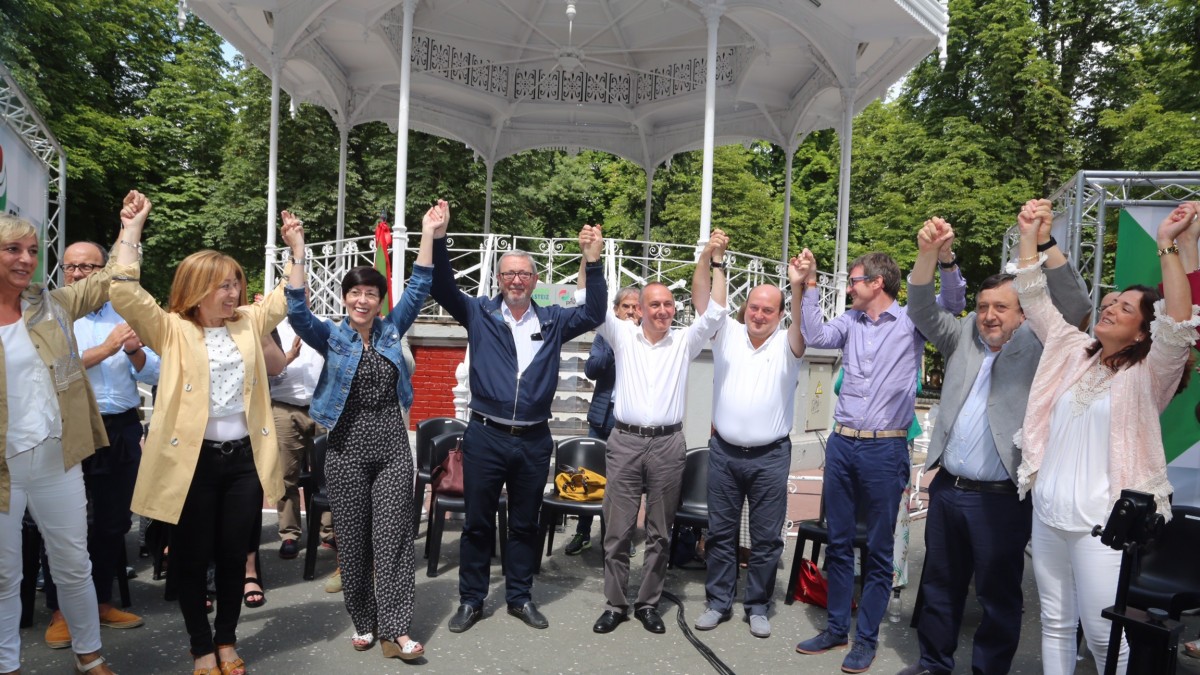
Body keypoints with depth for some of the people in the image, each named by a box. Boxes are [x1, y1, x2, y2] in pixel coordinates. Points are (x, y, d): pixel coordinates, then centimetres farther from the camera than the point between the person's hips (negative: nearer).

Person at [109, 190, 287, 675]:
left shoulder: (249, 323, 9)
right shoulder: (171, 330, -2)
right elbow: (125, 294, -14)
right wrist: (131, 229, -14)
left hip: (245, 457, 3)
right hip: (193, 460, -3)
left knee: (233, 553, 13)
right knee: (192, 556, 9)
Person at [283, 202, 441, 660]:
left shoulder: (391, 331, 6)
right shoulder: (332, 338, 1)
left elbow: (417, 291, -1)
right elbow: (298, 312, -14)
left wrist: (428, 236, -9)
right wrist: (297, 252, -23)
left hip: (392, 446, 1)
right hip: (347, 449, -1)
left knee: (393, 537, -1)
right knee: (353, 540, 8)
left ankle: (394, 631, 4)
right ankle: (363, 622, 24)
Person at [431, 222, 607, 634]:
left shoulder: (552, 321, 7)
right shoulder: (479, 314, 2)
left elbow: (593, 314, -1)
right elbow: (442, 289, -7)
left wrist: (593, 263, -10)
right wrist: (438, 239, -19)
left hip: (534, 441, 2)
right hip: (486, 435, -1)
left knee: (525, 523, 14)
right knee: (478, 522, 9)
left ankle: (520, 597, 30)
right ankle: (471, 600, 25)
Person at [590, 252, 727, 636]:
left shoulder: (684, 342, 6)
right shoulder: (623, 336, 6)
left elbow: (714, 313, -4)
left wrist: (712, 260, -11)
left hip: (668, 444, 1)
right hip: (625, 442, -1)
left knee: (660, 532, 9)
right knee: (617, 530, 5)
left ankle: (648, 603, 24)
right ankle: (615, 604, 19)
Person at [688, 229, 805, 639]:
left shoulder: (786, 345, -1)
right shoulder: (727, 334, 3)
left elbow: (803, 327, -22)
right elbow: (702, 299, -6)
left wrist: (799, 288, -39)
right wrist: (709, 258, -20)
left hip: (770, 456, -1)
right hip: (724, 451, 1)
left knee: (766, 537, 8)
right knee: (721, 532, 11)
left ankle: (758, 607, 24)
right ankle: (718, 602, 25)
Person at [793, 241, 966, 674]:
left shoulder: (911, 321, 0)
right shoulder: (850, 322, 10)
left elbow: (953, 304, -14)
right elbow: (816, 338, -4)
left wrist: (946, 260, -31)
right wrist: (809, 285, -6)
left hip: (885, 449, -4)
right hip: (842, 444, 4)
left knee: (878, 549, 7)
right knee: (838, 542, 13)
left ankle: (866, 638, 21)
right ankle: (836, 627, 28)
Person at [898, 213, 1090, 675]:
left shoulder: (1038, 347, -2)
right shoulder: (963, 337, 8)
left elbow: (1076, 308, -14)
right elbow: (922, 310, -2)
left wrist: (1044, 243, -26)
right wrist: (928, 253, -18)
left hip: (1000, 497, -4)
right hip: (947, 488, 4)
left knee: (998, 594, 9)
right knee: (939, 583, 17)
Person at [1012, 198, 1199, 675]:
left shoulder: (1148, 375, -6)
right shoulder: (1073, 352, 9)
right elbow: (1034, 299, 9)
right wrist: (1030, 235, 1)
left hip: (1103, 522, -5)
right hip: (1048, 513, 5)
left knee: (1104, 635, 2)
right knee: (1055, 623, 15)